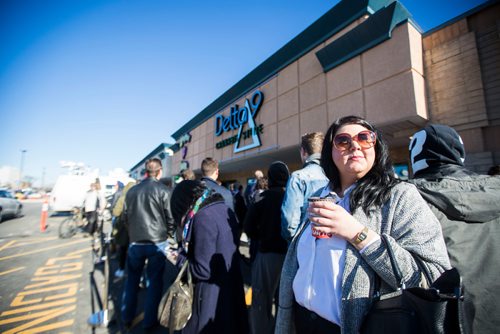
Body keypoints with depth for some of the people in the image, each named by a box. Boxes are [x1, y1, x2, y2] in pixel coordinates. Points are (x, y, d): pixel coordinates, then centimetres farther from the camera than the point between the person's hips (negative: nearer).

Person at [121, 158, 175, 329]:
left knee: (132, 279, 21)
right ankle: (149, 320, 21)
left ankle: (127, 317, 32)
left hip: (135, 242, 4)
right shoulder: (162, 190, -12)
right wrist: (169, 234, 8)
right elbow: (170, 217, -10)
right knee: (155, 281, 10)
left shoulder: (132, 190, 3)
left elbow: (125, 216, 9)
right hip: (157, 242, -4)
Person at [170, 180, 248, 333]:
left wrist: (180, 257, -6)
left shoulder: (202, 218, -23)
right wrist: (185, 251, 7)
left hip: (212, 297, -8)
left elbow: (203, 270, -23)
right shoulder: (226, 210, 1)